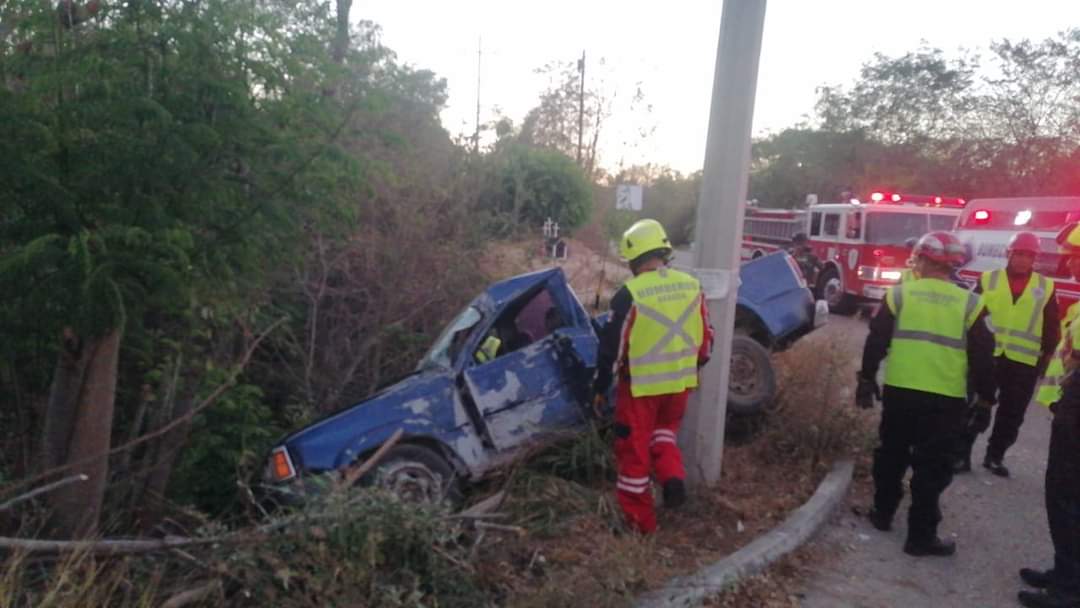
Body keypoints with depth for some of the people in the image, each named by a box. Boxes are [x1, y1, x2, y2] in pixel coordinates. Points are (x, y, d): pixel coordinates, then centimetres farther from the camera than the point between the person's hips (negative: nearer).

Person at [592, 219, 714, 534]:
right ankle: (674, 479, 8)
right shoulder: (692, 287, -1)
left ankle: (639, 521, 19)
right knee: (664, 432, 30)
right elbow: (705, 338, 8)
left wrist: (600, 387, 0)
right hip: (680, 382, 5)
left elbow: (612, 346, -13)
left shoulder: (630, 294, -18)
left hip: (640, 385, -5)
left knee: (634, 449, 10)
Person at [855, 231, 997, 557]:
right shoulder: (969, 303, -2)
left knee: (891, 455, 19)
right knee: (932, 467, 5)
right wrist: (986, 394, 13)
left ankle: (883, 513, 30)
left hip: (899, 391, 1)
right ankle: (921, 536, 8)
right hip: (946, 398, -1)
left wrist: (867, 379, 9)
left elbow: (876, 342, 0)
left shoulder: (899, 294, -1)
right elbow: (982, 356, 1)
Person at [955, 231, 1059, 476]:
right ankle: (962, 454, 11)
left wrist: (1048, 357, 6)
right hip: (986, 355, -2)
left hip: (1024, 362, 2)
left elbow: (1051, 328, 9)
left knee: (1011, 414, 10)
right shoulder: (987, 280, 1)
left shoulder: (1046, 287, 5)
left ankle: (995, 456, 24)